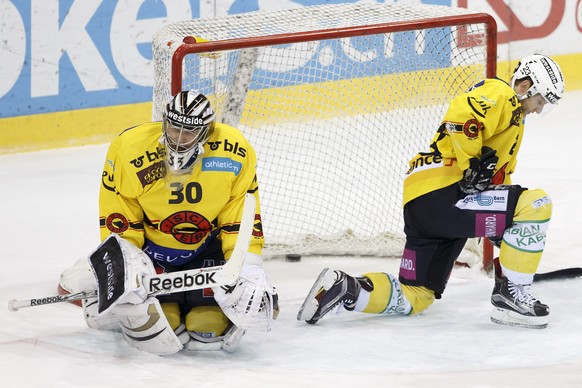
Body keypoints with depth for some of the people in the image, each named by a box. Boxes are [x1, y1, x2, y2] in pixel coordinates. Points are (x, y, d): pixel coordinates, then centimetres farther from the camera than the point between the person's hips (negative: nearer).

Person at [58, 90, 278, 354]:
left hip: (206, 248, 1)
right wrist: (121, 261, -25)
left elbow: (242, 222, -13)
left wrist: (250, 272, -21)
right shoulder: (129, 149, -22)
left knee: (209, 327, -16)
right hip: (151, 247, -1)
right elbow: (117, 222, -13)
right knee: (161, 337, -18)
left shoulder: (235, 153, -20)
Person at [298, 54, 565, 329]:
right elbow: (461, 114, -22)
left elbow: (496, 177, 32)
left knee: (413, 298, 13)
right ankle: (511, 296, -10)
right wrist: (474, 167, -19)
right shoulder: (502, 95, -1)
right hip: (443, 195, -10)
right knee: (535, 205, -14)